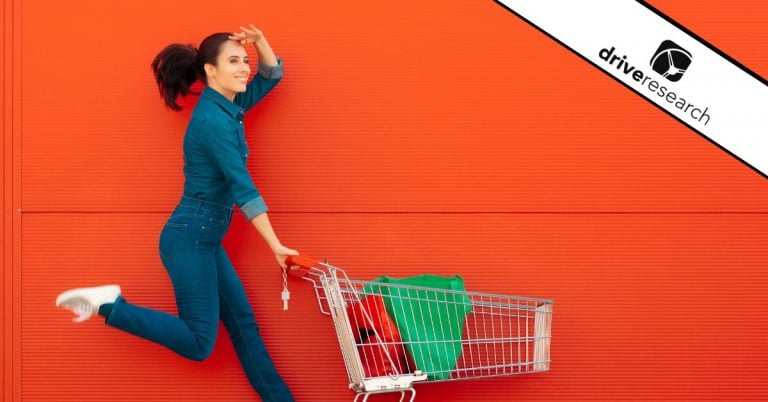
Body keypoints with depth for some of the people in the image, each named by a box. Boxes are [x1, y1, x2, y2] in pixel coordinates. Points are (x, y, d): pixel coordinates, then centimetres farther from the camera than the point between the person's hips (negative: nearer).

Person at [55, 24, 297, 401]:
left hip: (206, 239, 10)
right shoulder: (212, 119, -19)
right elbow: (243, 188, -21)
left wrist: (260, 42, 1)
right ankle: (109, 305, -4)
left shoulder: (228, 108, 9)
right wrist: (276, 246, -20)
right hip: (191, 239, -10)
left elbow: (272, 76, 23)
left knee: (243, 323, 10)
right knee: (199, 343, -8)